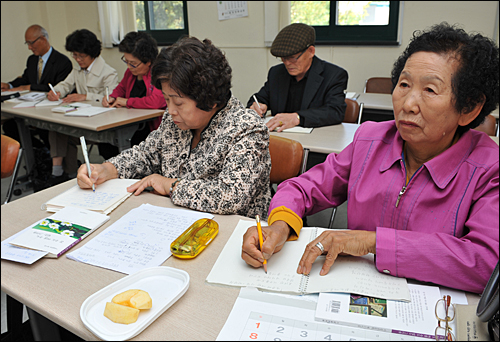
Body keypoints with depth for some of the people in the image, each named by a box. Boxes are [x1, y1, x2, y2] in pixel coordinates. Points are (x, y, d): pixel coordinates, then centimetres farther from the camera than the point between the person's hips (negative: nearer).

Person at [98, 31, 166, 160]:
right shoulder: (131, 71, 9)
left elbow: (156, 102, -32)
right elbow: (121, 88, 31)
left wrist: (127, 102, -16)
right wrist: (112, 98, 7)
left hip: (153, 126, -8)